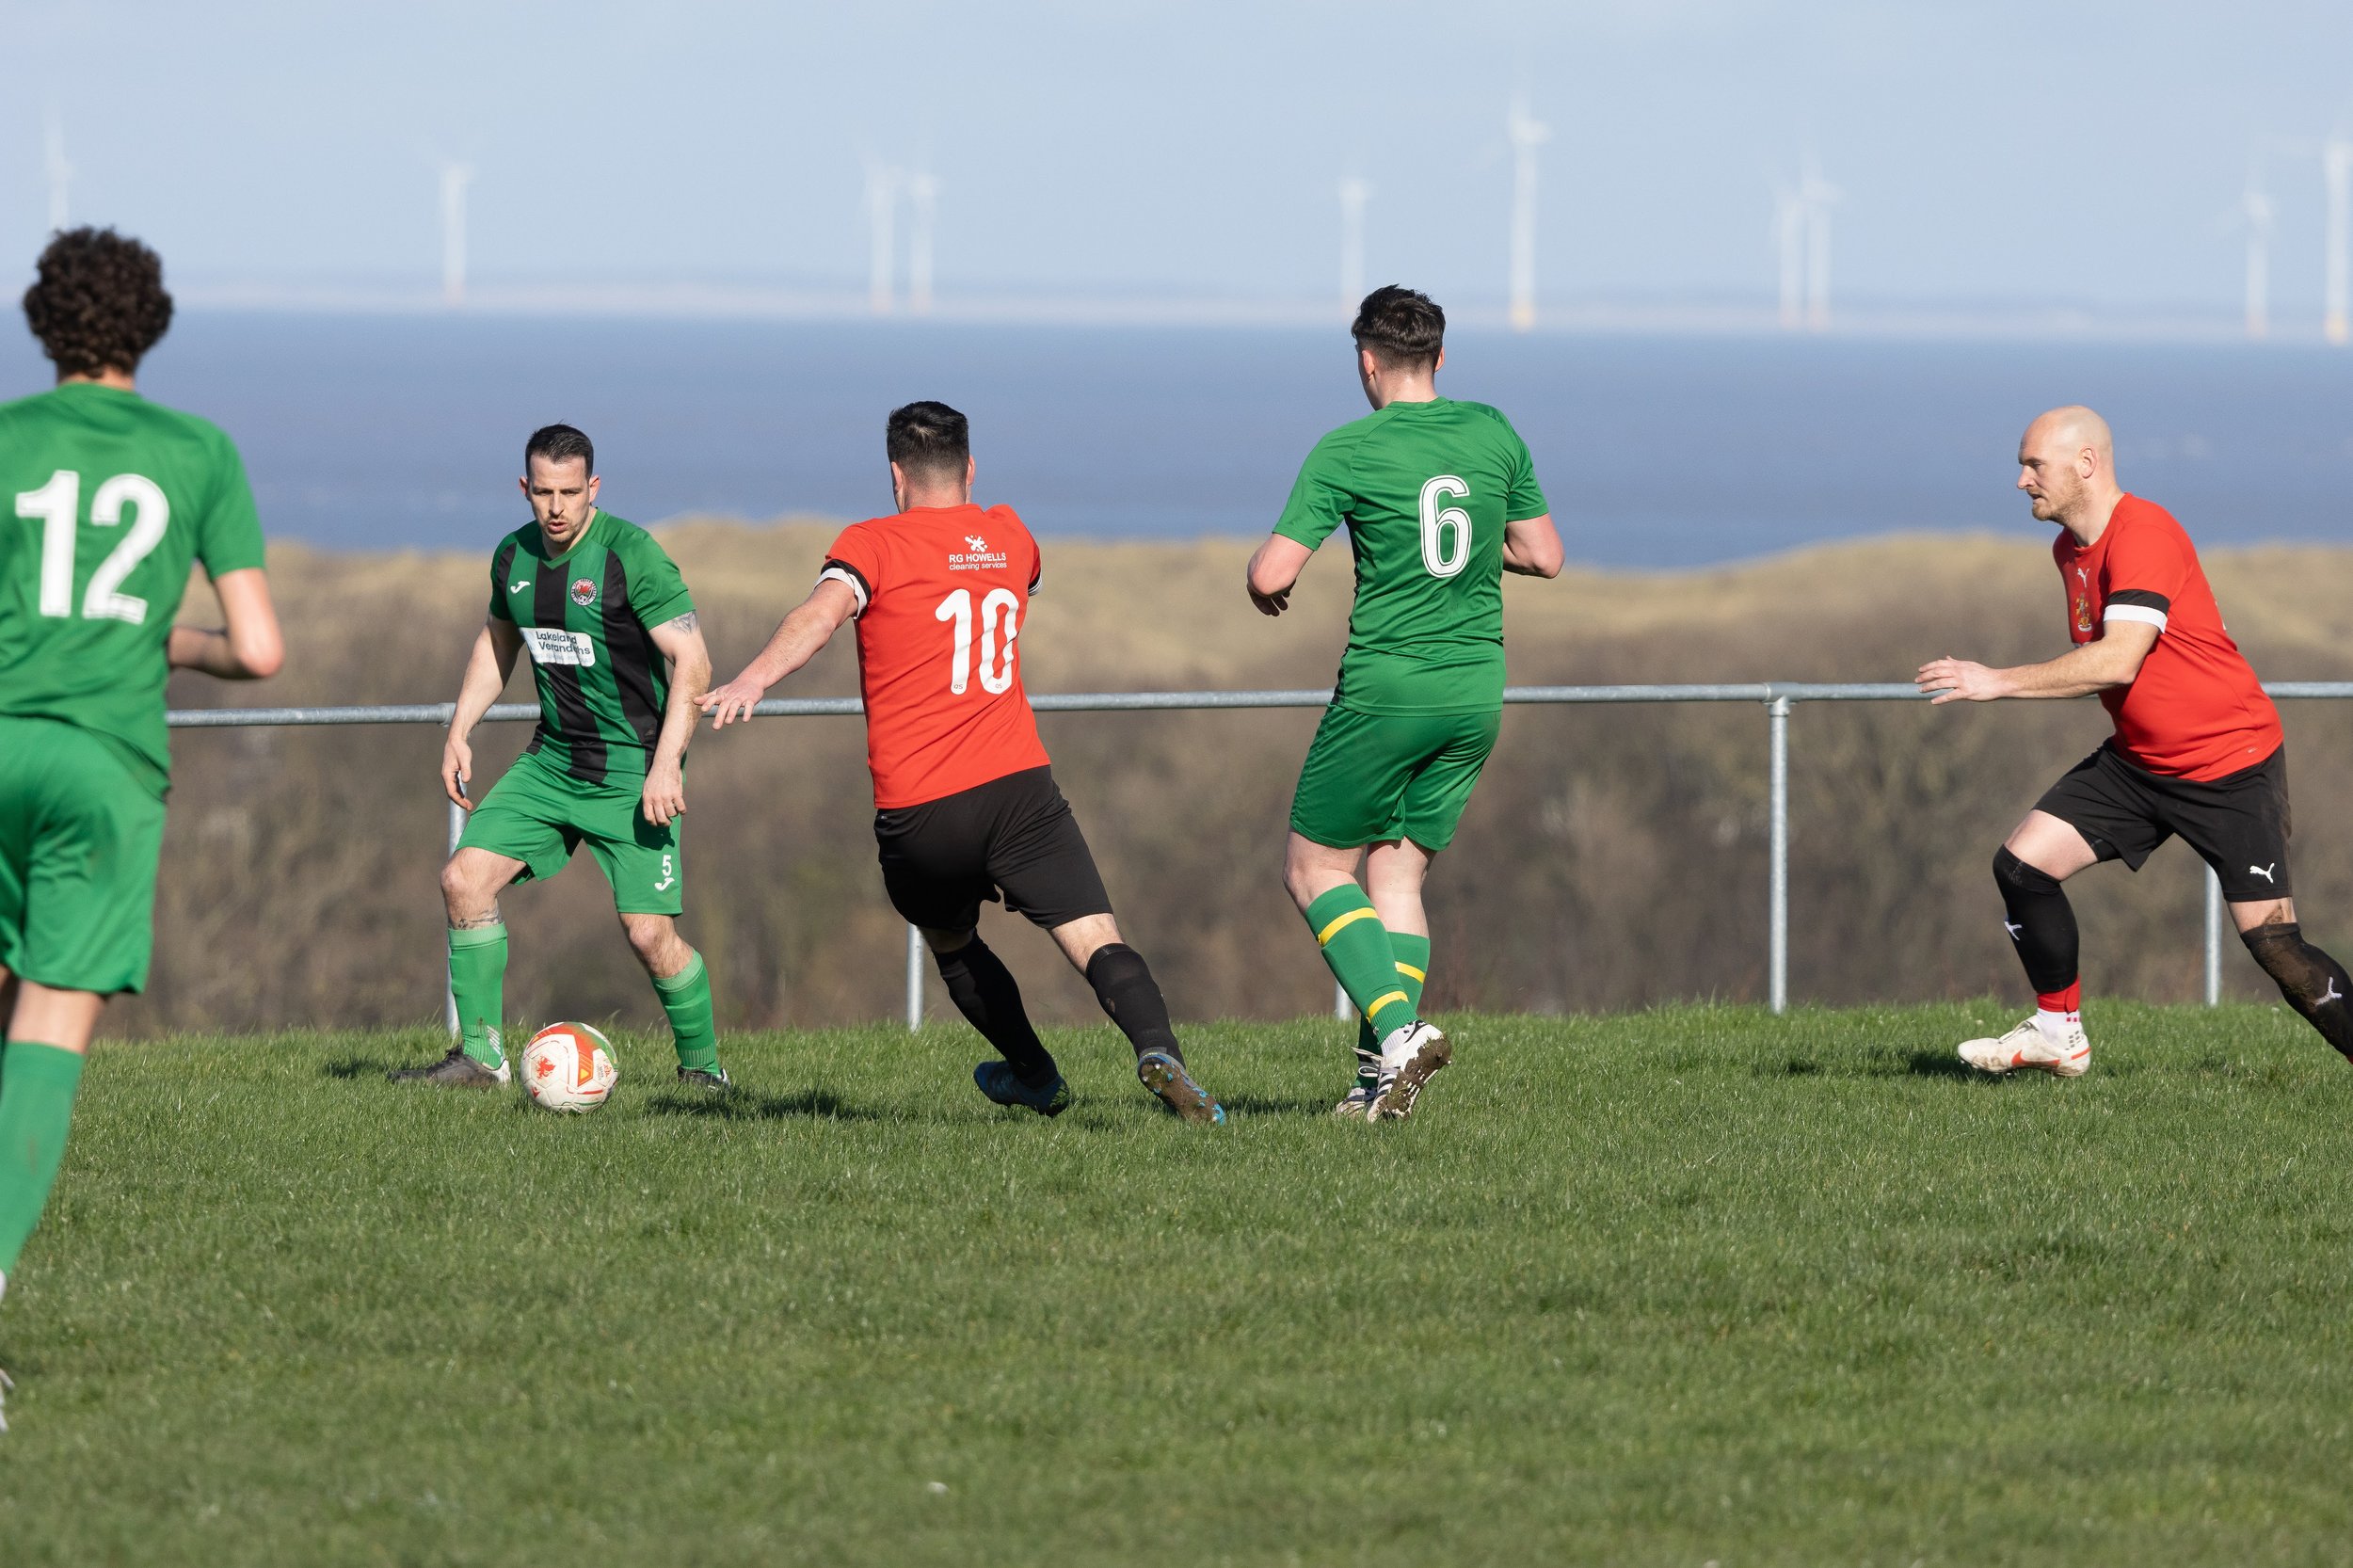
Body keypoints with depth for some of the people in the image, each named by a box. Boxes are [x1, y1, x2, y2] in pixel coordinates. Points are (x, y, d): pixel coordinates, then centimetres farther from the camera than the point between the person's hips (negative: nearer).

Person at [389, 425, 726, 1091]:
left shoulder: (632, 555, -17)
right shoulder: (513, 557, 3)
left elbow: (691, 663, -20)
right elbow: (497, 641, 23)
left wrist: (666, 765, -28)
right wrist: (459, 732, 13)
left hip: (633, 772, -6)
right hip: (552, 757, 6)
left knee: (649, 933, -12)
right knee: (465, 878, -6)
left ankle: (703, 1067, 11)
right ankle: (480, 1056, 2)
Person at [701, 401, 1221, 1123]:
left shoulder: (873, 544, 3)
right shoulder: (1009, 536, 16)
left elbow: (823, 610, -18)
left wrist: (754, 679, -31)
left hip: (916, 815, -1)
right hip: (1017, 786, 1)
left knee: (951, 944, 27)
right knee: (1097, 943, -9)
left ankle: (1037, 1077, 39)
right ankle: (1157, 1048, -36)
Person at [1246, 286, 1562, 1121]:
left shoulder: (1348, 450, -10)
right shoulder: (1493, 434, 4)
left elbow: (1271, 574, -13)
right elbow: (1544, 556, 12)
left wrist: (1265, 582, 10)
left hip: (1386, 689, -5)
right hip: (1477, 689, 5)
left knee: (1315, 869, 7)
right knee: (1398, 873, 12)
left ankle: (1398, 1029, -14)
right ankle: (1384, 1079, 1)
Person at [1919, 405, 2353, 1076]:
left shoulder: (2144, 533, -22)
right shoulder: (2069, 549, 9)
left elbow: (2118, 661, -31)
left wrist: (1999, 682, -28)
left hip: (2232, 767, -8)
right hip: (2137, 762, 8)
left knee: (2272, 940, -13)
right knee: (2022, 864, -4)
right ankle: (2059, 1034, 10)